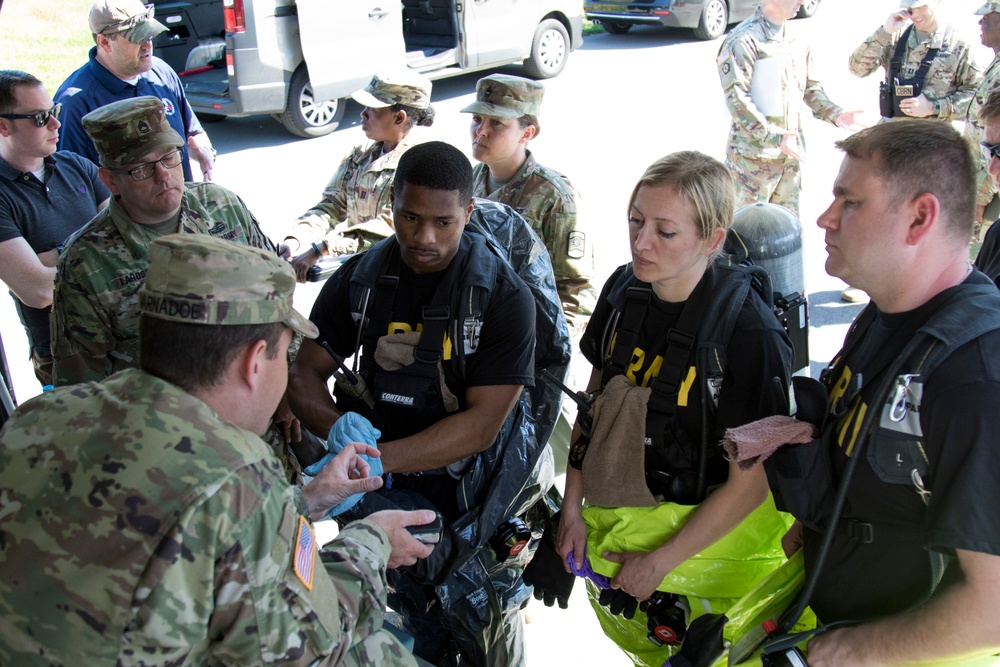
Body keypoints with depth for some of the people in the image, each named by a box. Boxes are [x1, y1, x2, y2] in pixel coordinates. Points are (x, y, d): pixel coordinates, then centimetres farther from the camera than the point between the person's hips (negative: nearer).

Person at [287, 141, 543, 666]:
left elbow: (481, 423, -21)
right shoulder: (358, 278, -5)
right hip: (387, 486, 3)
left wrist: (375, 458, -32)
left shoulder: (504, 297, -17)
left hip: (471, 490, -3)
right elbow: (304, 374, 0)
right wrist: (340, 431, -22)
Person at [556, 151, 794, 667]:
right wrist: (572, 505, 3)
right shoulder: (623, 290, -8)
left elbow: (750, 485, -21)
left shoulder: (750, 334, -27)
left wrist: (660, 561, -15)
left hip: (706, 528, -5)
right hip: (615, 515, 6)